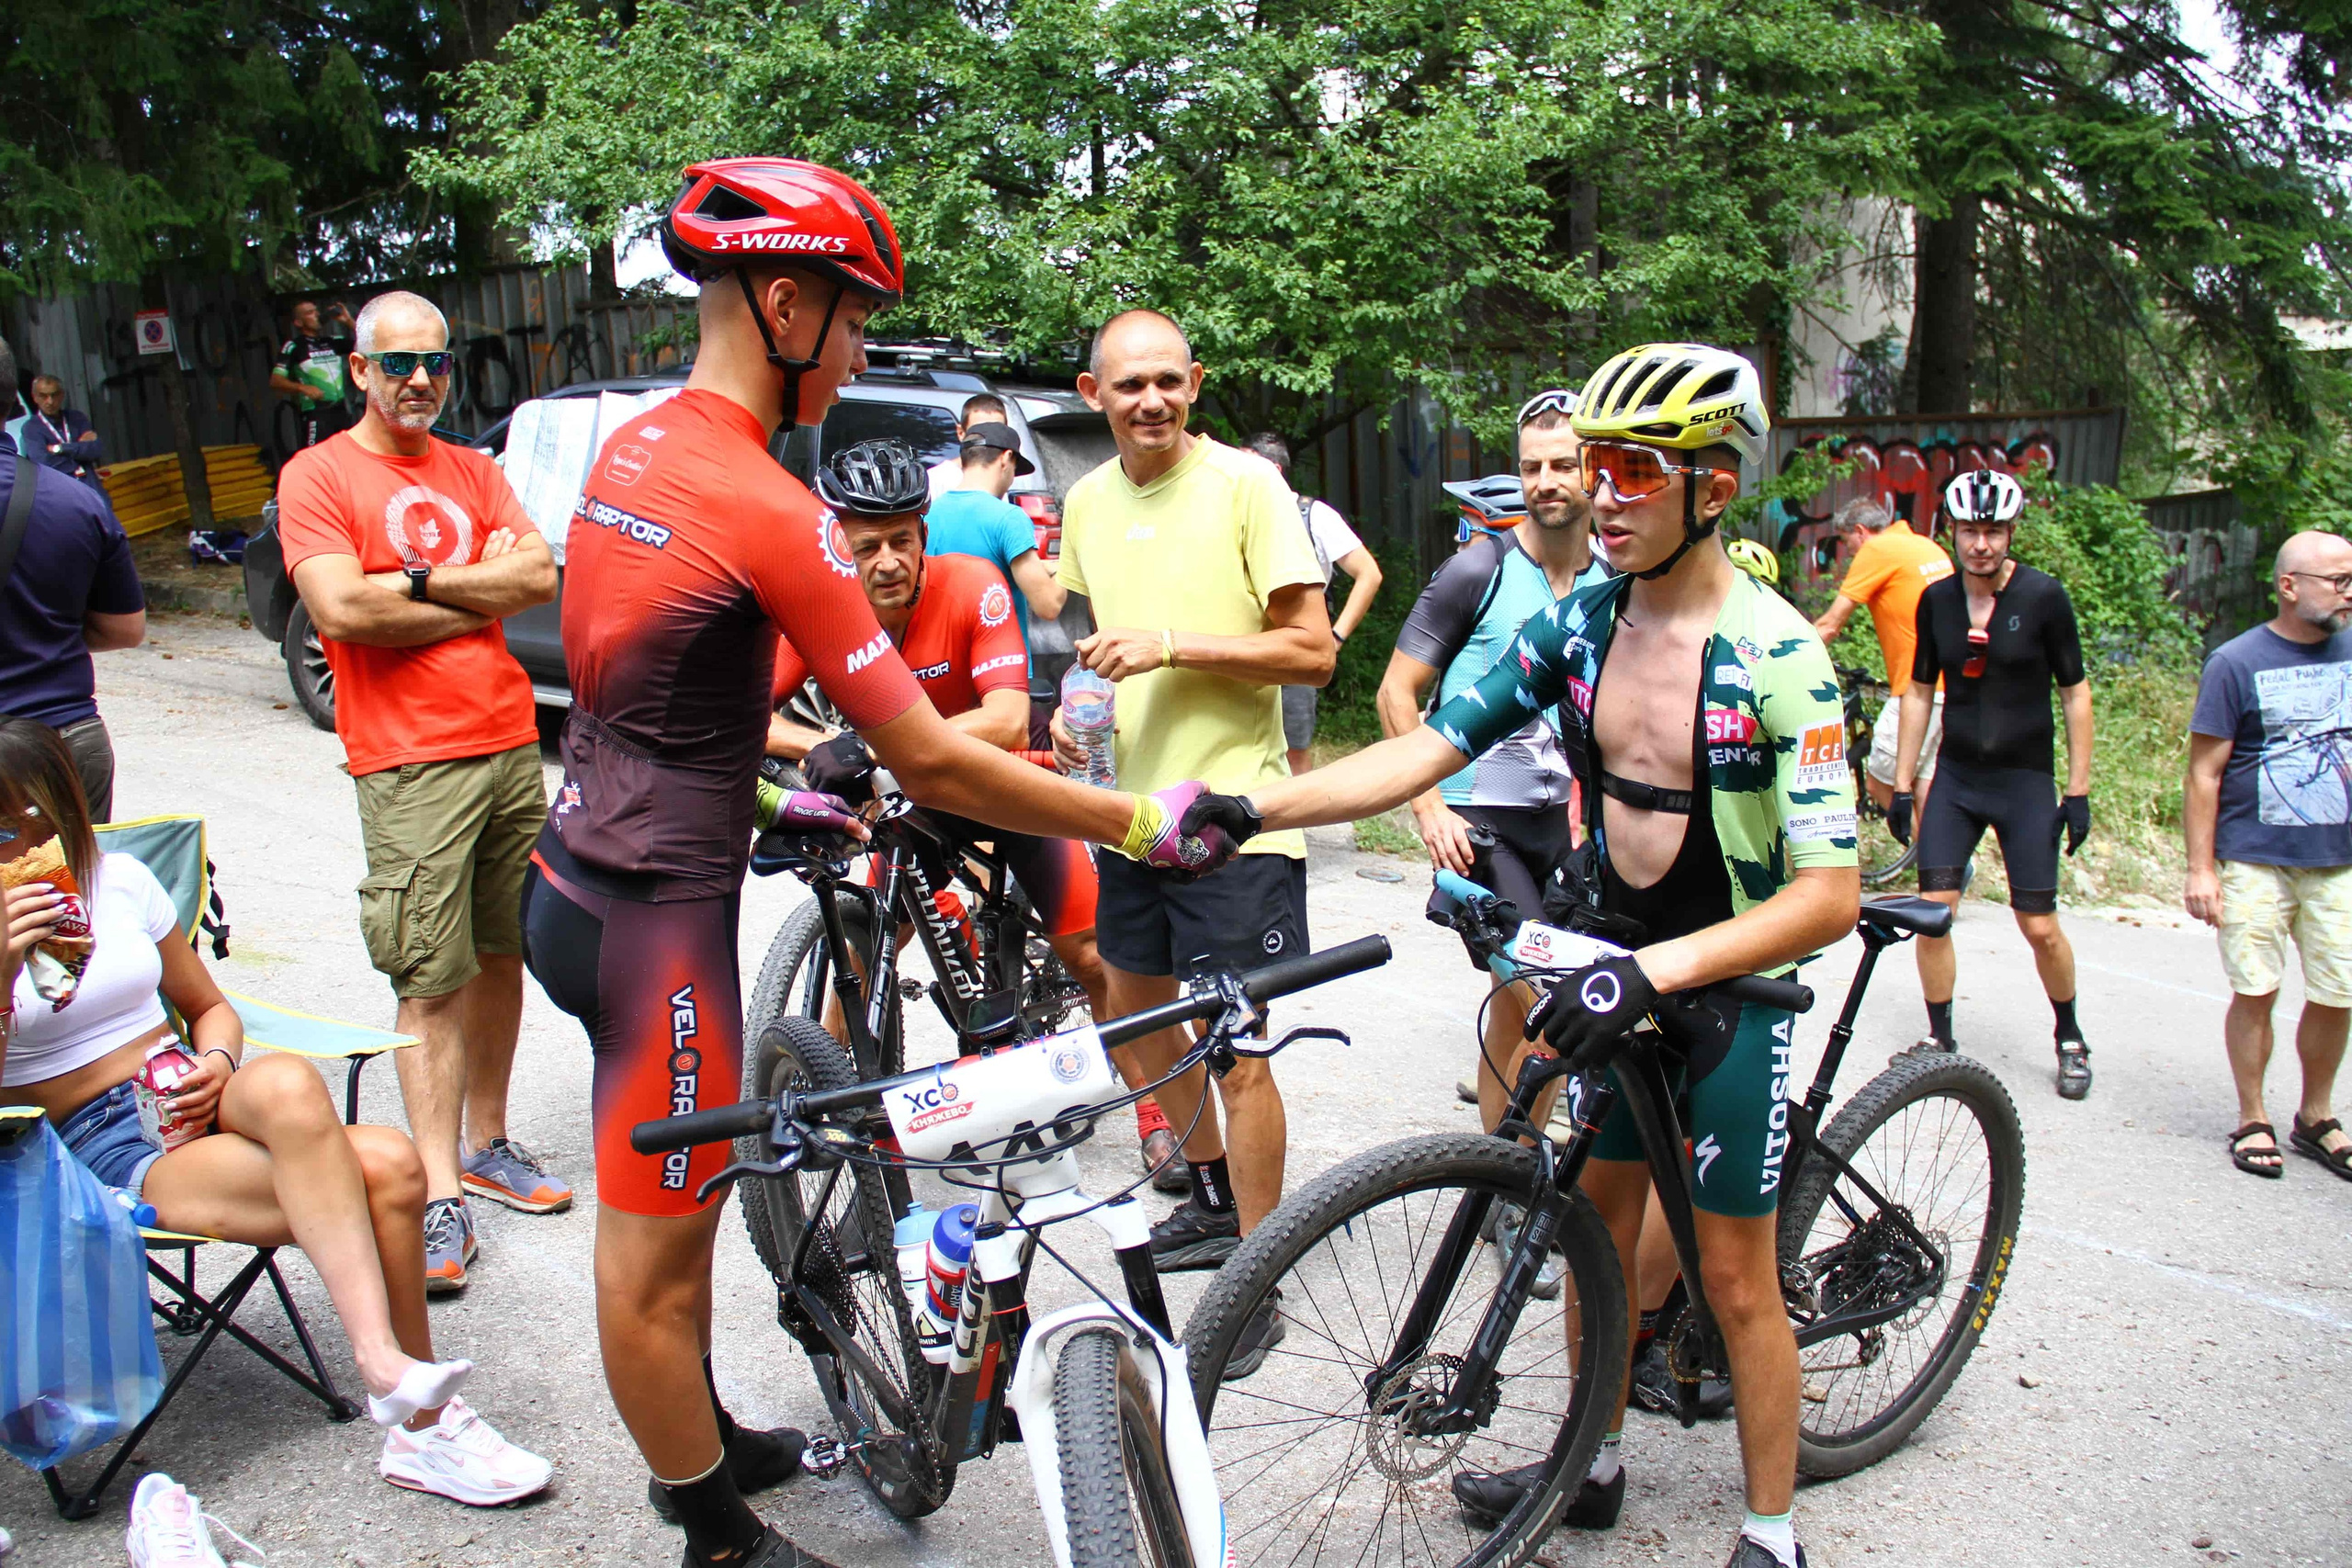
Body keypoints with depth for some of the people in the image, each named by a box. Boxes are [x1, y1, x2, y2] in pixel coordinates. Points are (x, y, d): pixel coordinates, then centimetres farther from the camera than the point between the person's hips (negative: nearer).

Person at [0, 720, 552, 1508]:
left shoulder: (119, 880, 12)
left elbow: (210, 1008, 23)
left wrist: (216, 1065, 0)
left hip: (191, 1101, 4)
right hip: (96, 1152, -4)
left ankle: (418, 1426, -24)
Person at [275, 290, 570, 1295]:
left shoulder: (472, 471, 15)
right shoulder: (318, 475, -1)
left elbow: (540, 577, 1)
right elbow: (340, 610, -15)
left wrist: (420, 579, -11)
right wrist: (480, 591, -6)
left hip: (511, 742, 5)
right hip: (410, 762, -5)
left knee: (502, 955, 11)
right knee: (433, 980, -5)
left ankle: (486, 1144, 25)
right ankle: (439, 1193, 1)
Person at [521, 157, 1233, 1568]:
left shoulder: (633, 449, 6)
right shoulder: (769, 506, -22)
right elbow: (935, 764, -22)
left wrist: (766, 797, 24)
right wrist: (1144, 822, -12)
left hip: (581, 866, 10)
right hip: (656, 911, -10)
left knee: (683, 1191, 25)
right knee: (656, 1252, 7)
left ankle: (709, 1445, 45)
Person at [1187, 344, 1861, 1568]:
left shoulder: (1775, 654, -21)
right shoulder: (1578, 624, -4)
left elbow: (1829, 894, -25)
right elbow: (1429, 749, -9)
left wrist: (1658, 968, -36)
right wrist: (1252, 808, -20)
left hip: (1731, 982, -5)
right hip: (1618, 962, 6)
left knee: (1733, 1278, 6)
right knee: (1599, 1223, 18)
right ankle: (1592, 1464, 39)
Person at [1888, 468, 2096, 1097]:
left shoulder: (2043, 596, -8)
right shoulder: (1937, 600, 1)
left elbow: (2075, 694, -3)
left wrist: (2078, 792, -6)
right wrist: (1902, 785, 6)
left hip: (2026, 782, -3)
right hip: (1955, 778, 3)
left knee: (2040, 927, 0)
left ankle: (2070, 1038, 24)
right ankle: (1940, 1039, 12)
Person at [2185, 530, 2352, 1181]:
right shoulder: (2237, 662, -6)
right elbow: (2204, 773, -5)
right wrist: (2200, 869, -9)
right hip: (2254, 861, -4)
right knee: (2255, 993, 2)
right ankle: (2252, 1121, 18)